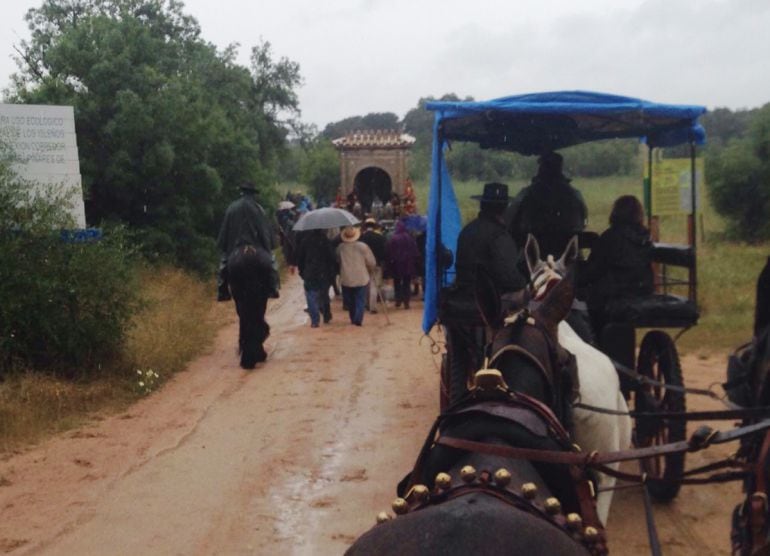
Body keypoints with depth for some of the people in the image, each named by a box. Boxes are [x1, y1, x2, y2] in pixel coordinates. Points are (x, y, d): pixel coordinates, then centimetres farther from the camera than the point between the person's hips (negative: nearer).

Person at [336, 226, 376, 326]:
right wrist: (368, 270, 17)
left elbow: (338, 261, 11)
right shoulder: (363, 246, -11)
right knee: (360, 301, 4)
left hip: (346, 279, 2)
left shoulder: (340, 247, -6)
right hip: (361, 279, -2)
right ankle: (358, 320, -6)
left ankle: (353, 319, 26)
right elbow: (372, 263, -4)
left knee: (349, 301, 17)